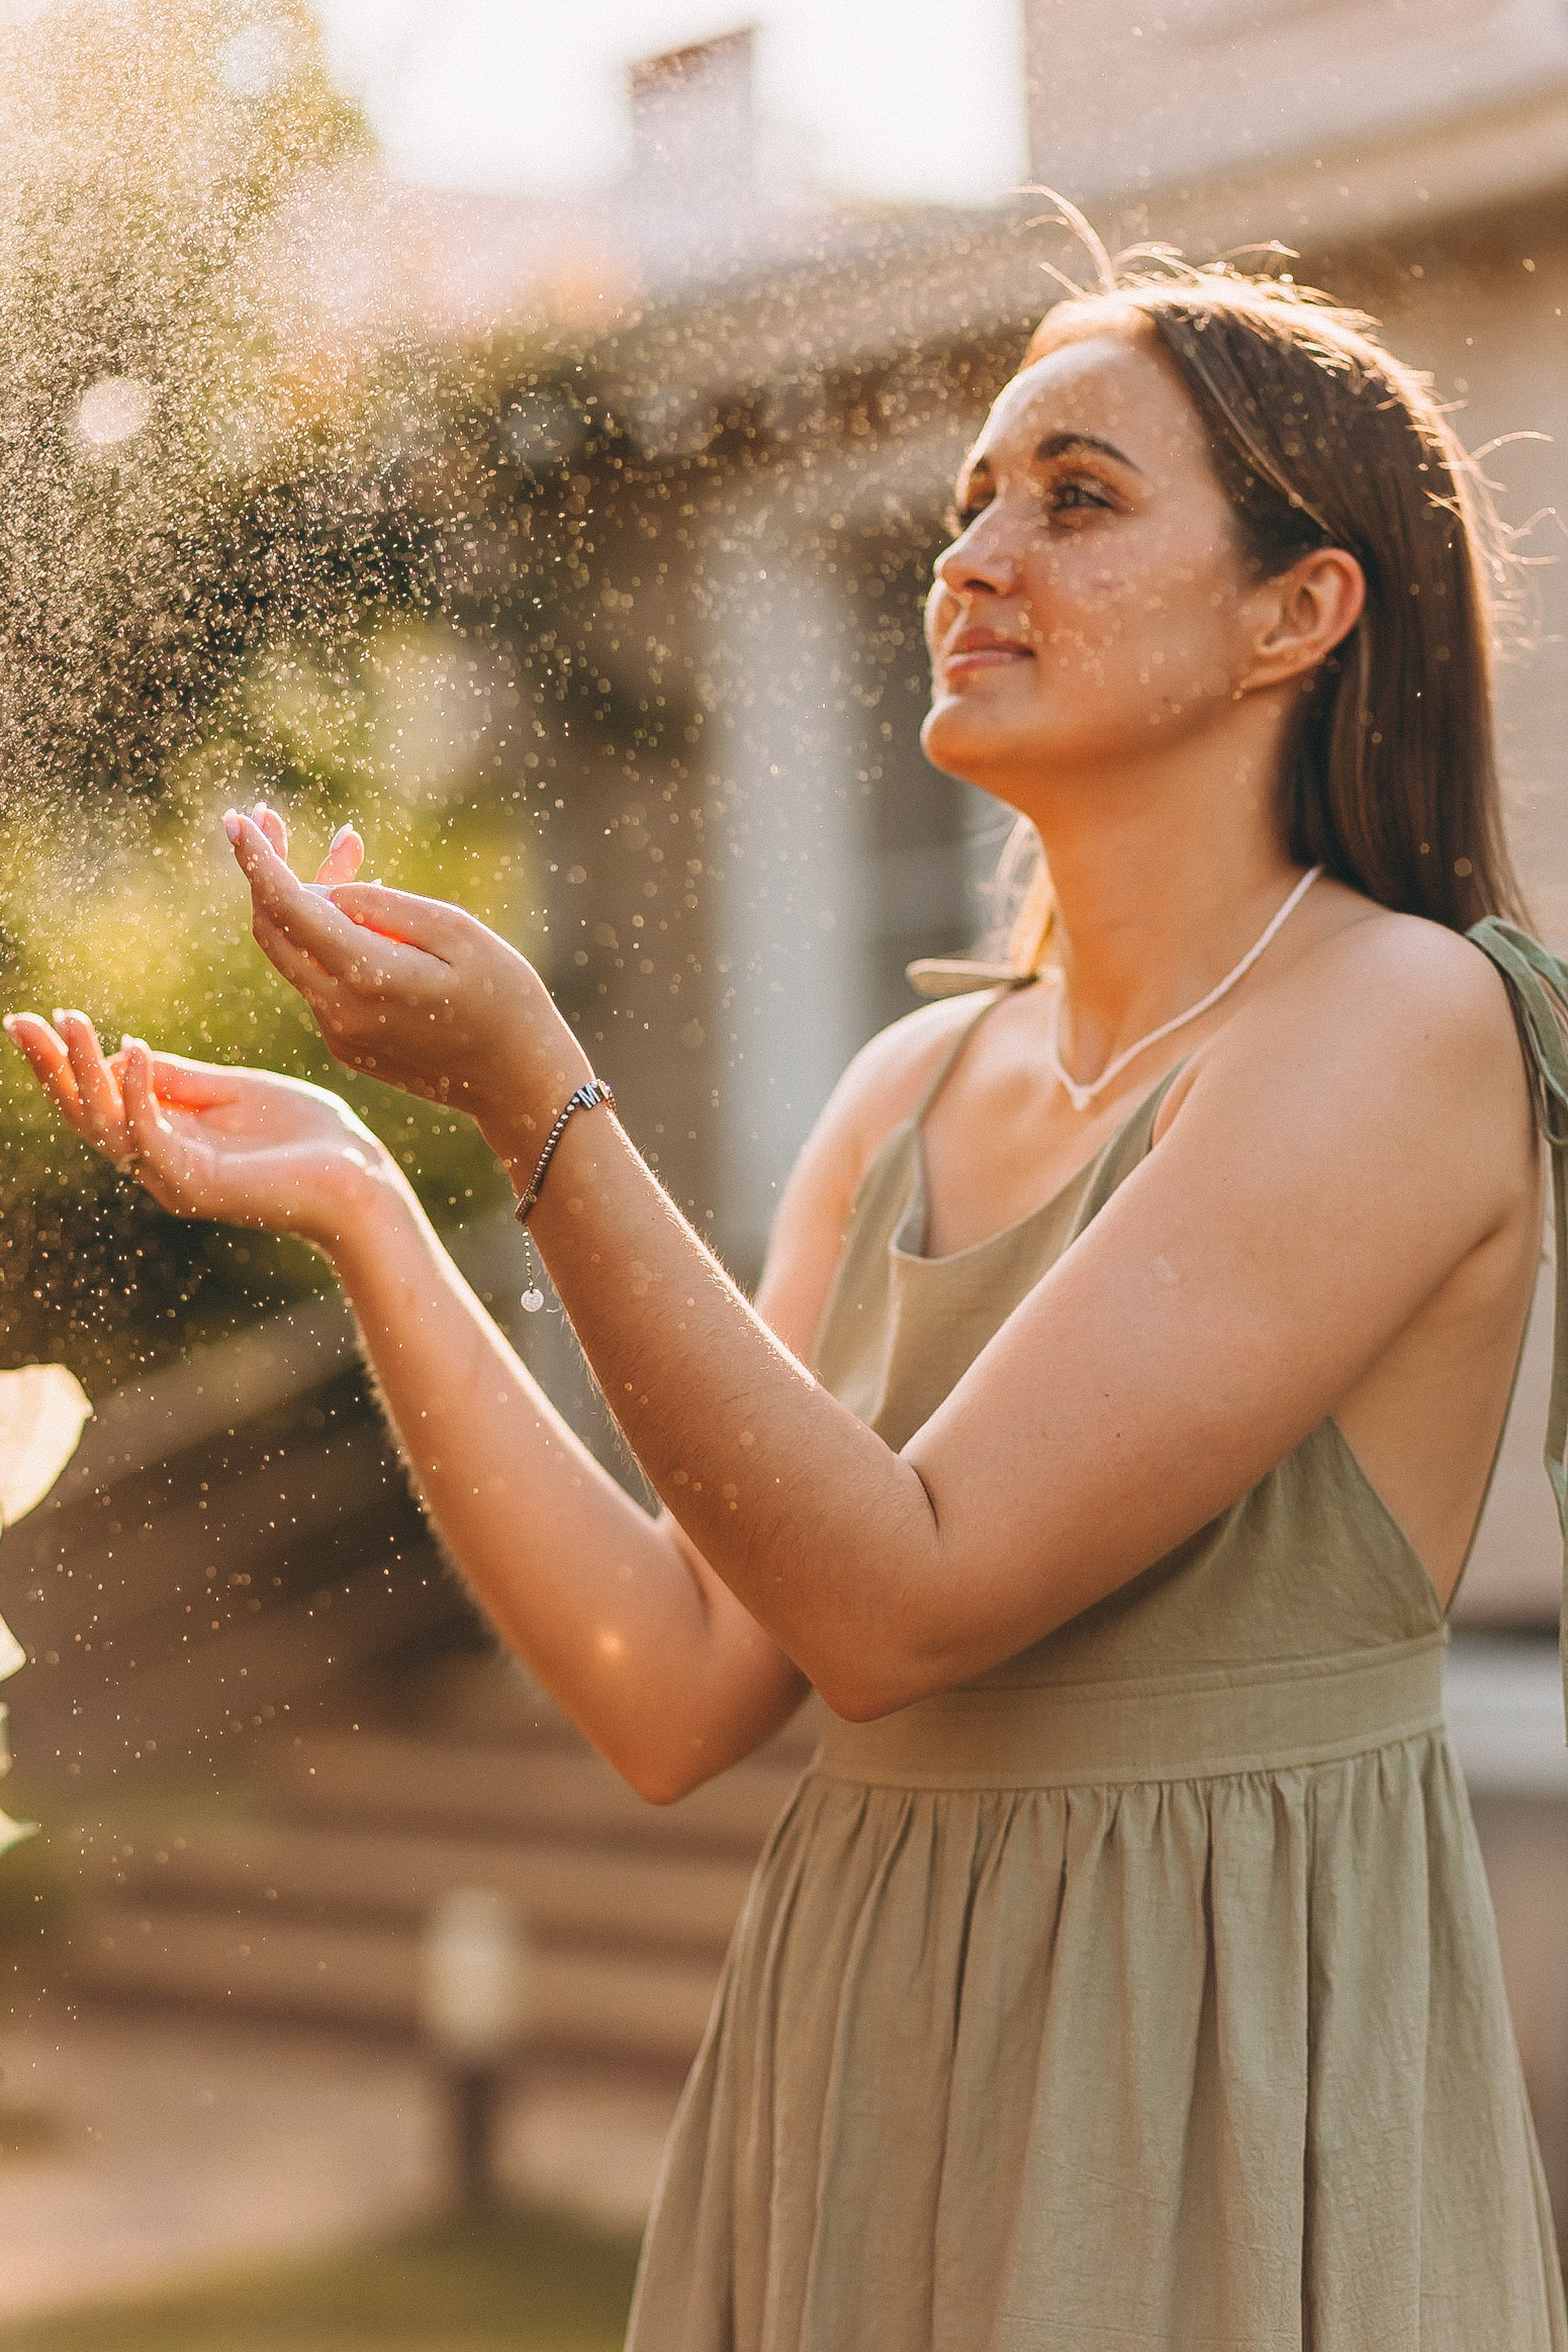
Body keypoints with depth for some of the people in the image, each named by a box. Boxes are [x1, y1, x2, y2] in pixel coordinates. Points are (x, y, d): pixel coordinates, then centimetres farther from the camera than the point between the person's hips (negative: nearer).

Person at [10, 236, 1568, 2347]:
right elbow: (678, 1696, -1)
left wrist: (534, 1101, -22)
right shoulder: (915, 1089, 7)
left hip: (1228, 2133, -6)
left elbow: (902, 1600, -20)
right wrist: (360, 1215, -6)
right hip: (864, 2079, 6)